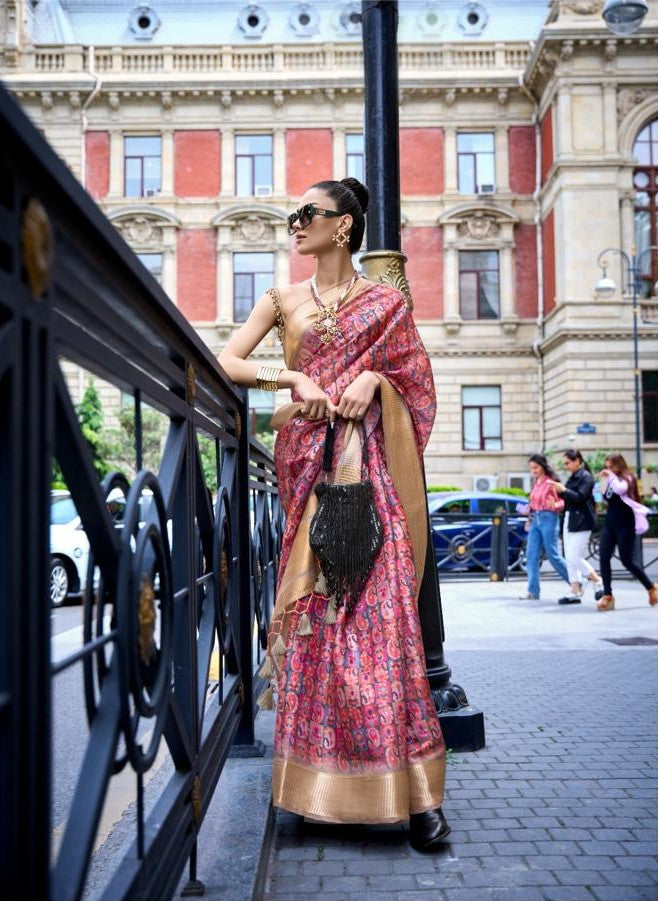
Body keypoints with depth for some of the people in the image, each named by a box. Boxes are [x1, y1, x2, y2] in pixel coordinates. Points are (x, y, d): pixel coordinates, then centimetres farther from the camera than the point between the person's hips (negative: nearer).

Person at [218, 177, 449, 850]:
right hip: (308, 461, 2)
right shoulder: (284, 300, 14)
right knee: (313, 607, -4)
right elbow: (226, 361, 2)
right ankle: (320, 782, 5)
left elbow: (414, 379, 13)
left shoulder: (385, 303, 12)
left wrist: (374, 376, -8)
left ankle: (411, 788, -4)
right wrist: (294, 379, -13)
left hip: (370, 466, -1)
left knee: (381, 607, -9)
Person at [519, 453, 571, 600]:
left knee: (553, 555, -2)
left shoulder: (551, 482, -10)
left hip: (548, 518, -7)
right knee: (531, 555, 1)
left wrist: (555, 505, -31)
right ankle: (533, 591, 2)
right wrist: (529, 517, 13)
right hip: (535, 519, 7)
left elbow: (564, 501, -11)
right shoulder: (536, 482, 13)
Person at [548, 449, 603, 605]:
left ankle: (598, 581, 5)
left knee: (575, 557, -12)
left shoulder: (586, 477, -9)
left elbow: (580, 497, -19)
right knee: (570, 558, 6)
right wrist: (559, 491, 2)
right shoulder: (572, 477, 17)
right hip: (570, 520, 9)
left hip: (582, 522, -9)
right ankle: (575, 592, 9)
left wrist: (563, 490, -25)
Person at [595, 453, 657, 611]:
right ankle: (607, 596, -3)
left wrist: (612, 476, -16)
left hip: (625, 525, -7)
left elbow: (620, 489, -28)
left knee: (627, 560, -2)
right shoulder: (611, 480, 11)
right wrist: (604, 480, 6)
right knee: (603, 558, -5)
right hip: (610, 522, 7)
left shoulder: (627, 478, -8)